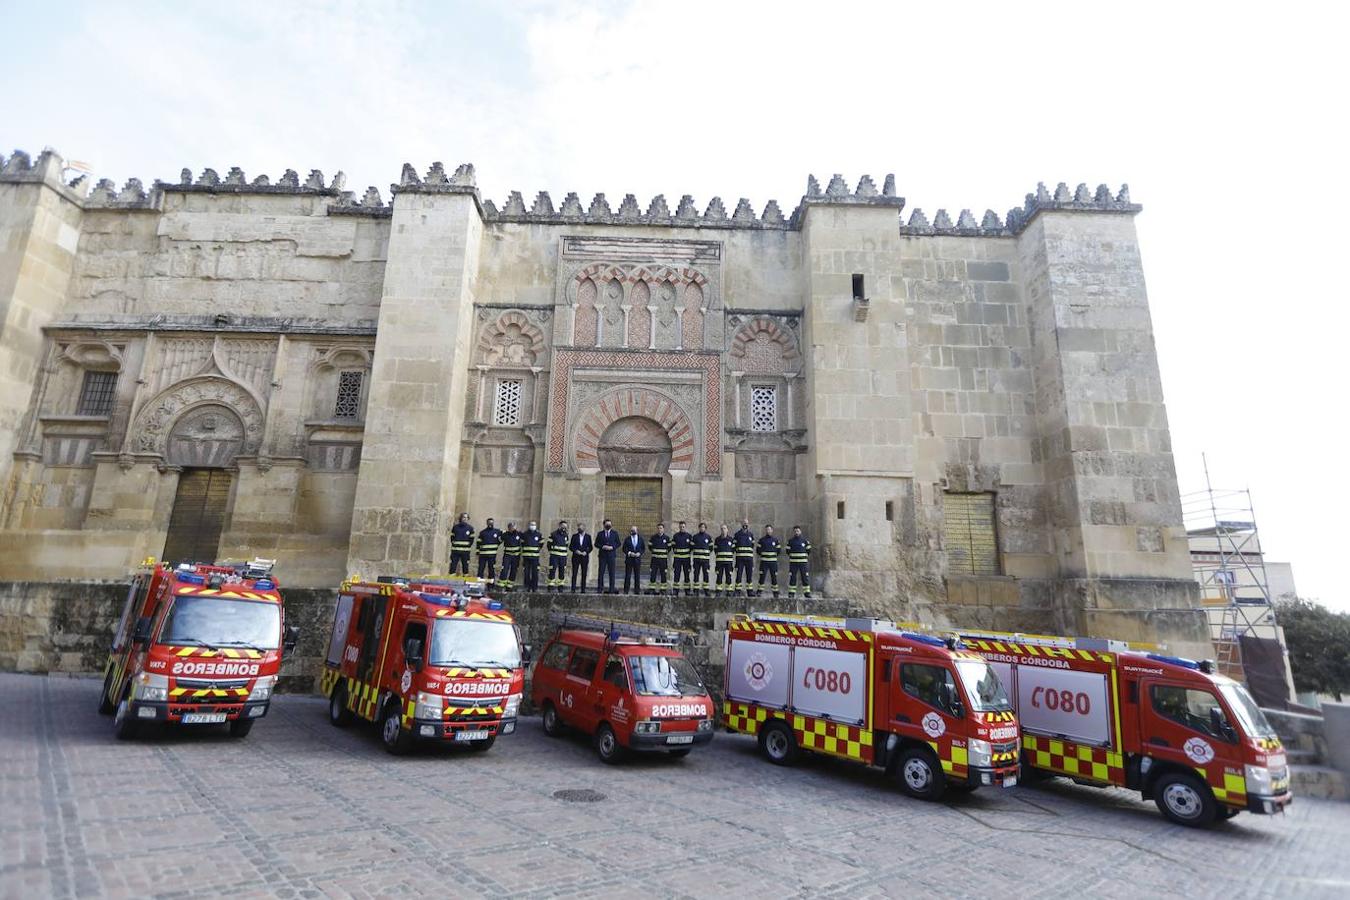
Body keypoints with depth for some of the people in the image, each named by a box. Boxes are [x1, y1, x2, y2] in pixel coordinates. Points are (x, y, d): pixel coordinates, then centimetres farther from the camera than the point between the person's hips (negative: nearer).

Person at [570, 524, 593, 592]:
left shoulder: (588, 536, 7)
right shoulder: (574, 536, 7)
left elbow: (591, 547, 7)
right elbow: (570, 546, 5)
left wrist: (586, 552, -9)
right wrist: (576, 551, -11)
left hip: (584, 557, 0)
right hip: (576, 557, 0)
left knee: (584, 574, 0)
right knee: (574, 573, -5)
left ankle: (583, 589, 3)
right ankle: (573, 588, -1)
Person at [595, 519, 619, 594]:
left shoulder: (615, 533, 9)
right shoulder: (600, 533, 9)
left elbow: (618, 543, 7)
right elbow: (596, 544, 7)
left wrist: (612, 547, -10)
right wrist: (602, 547, -10)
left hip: (611, 555, 0)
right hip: (602, 555, 0)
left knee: (612, 573, -1)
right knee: (601, 572, -1)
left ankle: (611, 589, 3)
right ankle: (600, 589, 3)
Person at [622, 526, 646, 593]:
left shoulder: (640, 538, 8)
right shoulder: (627, 539, 4)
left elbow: (643, 548, 10)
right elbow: (624, 549, 2)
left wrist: (639, 553, -7)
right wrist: (629, 553, -13)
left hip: (637, 559, 1)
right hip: (629, 559, -1)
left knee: (637, 575, 3)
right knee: (627, 575, -1)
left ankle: (637, 590, 9)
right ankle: (626, 590, 4)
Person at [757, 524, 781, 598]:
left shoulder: (776, 540, 7)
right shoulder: (761, 540, 6)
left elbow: (778, 550, 11)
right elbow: (758, 550, 9)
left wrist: (774, 556, 4)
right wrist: (762, 555, 1)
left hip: (773, 561, 1)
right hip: (764, 561, -1)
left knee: (774, 577, 3)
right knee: (762, 576, -4)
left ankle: (775, 592, 10)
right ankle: (759, 591, 1)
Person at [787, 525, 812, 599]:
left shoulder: (805, 540, 4)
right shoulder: (790, 541, 6)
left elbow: (808, 551, 9)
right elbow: (788, 551, 11)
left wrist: (803, 557, 9)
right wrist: (793, 556, 8)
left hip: (803, 562, 0)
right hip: (793, 562, 0)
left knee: (805, 577, -2)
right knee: (792, 578, 1)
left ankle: (807, 592, 3)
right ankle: (791, 593, 6)